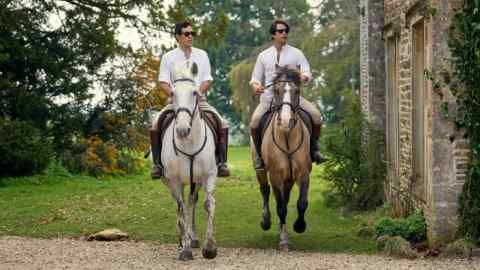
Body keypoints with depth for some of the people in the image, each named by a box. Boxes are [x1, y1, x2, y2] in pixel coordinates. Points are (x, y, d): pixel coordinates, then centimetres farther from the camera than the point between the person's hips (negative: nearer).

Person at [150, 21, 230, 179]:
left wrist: (198, 92, -12)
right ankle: (157, 163, -12)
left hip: (199, 100, 1)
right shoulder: (168, 57, 6)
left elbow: (207, 79, 6)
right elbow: (163, 82, 0)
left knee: (223, 125, -19)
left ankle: (221, 162, -9)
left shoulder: (201, 55, 11)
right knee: (155, 125, -24)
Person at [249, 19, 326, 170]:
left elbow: (307, 73, 3)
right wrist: (255, 85, -9)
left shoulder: (296, 53, 10)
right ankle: (259, 154, -4)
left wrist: (304, 77, -22)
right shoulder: (263, 56, 13)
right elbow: (256, 77, 16)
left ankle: (313, 148, -1)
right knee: (255, 121, -25)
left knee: (315, 114, -21)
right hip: (269, 95, 0)